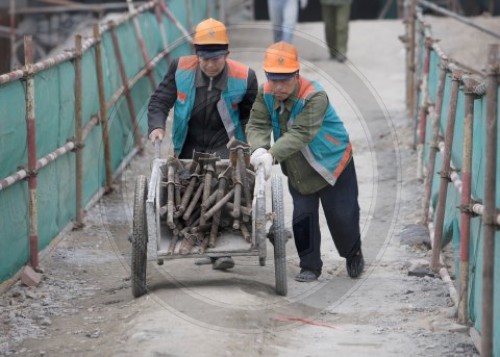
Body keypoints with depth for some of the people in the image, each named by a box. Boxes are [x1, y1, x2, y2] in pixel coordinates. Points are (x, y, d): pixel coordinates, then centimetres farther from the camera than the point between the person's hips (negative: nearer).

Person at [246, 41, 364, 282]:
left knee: (341, 217, 3)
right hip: (297, 170, 5)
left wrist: (272, 154, -51)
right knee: (303, 217, 0)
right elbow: (257, 125, -17)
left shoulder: (315, 97, -31)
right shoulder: (265, 94, -11)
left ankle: (353, 254, 30)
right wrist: (259, 149, -40)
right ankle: (310, 266, 14)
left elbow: (300, 134, -39)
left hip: (332, 163, -4)